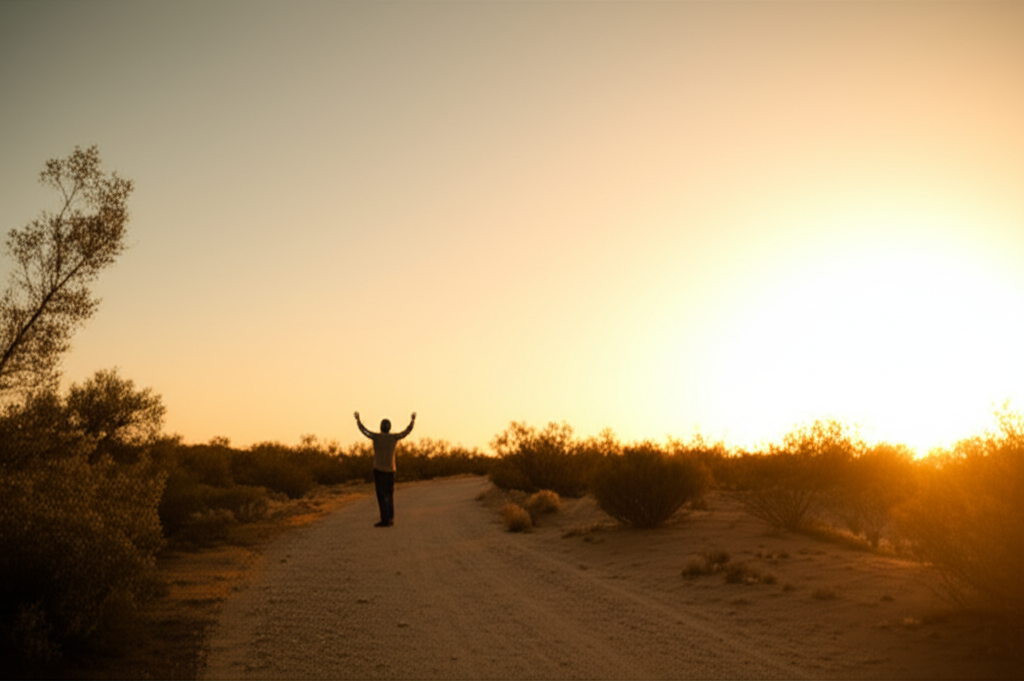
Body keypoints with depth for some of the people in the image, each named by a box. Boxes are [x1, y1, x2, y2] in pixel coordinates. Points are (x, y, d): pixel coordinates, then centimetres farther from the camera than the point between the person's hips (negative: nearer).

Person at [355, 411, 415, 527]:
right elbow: (407, 431, 13)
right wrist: (413, 420, 27)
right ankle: (391, 518, 15)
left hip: (378, 470, -3)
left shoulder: (376, 436, -7)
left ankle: (385, 520, -9)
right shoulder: (394, 437, -1)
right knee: (389, 495, 14)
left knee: (381, 495, -4)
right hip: (390, 470, 4)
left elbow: (363, 429, 4)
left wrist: (357, 419, 19)